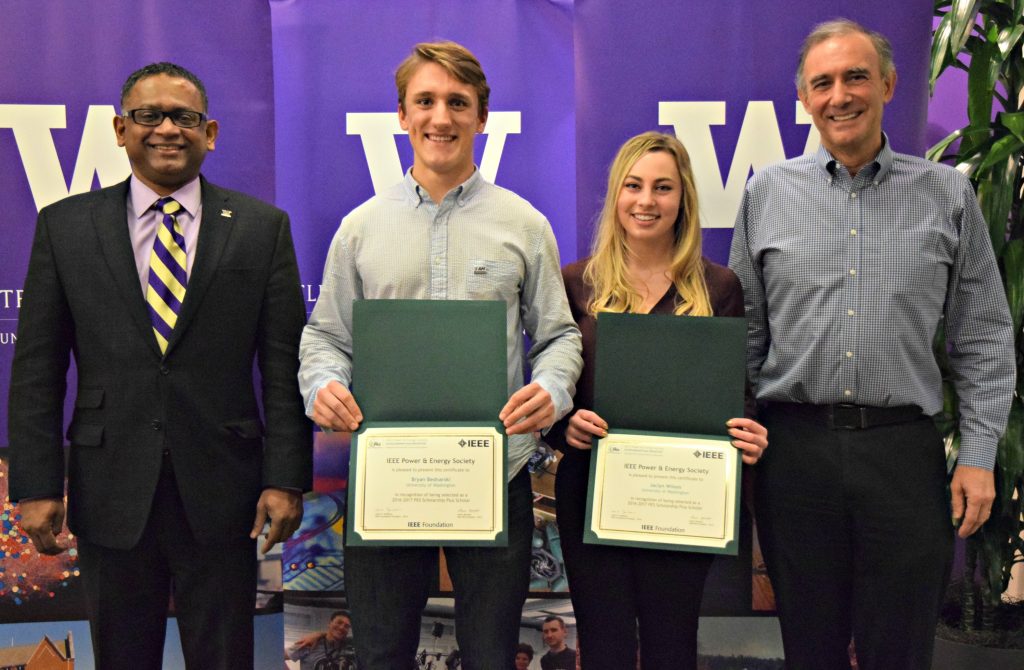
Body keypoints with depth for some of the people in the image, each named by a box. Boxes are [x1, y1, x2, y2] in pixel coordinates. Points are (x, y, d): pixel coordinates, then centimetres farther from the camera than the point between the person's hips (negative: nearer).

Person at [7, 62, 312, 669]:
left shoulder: (262, 227, 2)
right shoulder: (66, 226, 4)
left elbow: (284, 365, -2)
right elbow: (37, 370, 3)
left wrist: (286, 479, -7)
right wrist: (36, 485, -3)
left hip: (221, 490, -1)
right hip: (111, 491, 1)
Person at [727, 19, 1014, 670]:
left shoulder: (948, 195, 5)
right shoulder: (767, 193, 6)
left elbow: (983, 339, 6)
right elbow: (743, 330, 8)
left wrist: (979, 455, 0)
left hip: (906, 451, 0)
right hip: (795, 445, 1)